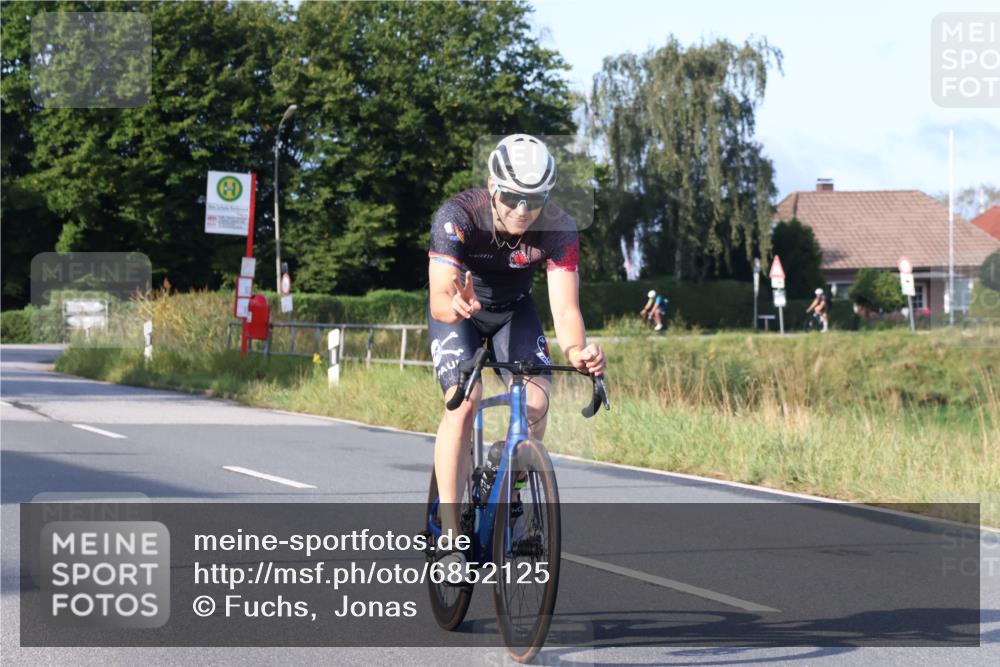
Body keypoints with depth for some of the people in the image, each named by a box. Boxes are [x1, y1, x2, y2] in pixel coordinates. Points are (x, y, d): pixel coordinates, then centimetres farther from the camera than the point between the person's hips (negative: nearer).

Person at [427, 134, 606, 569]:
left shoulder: (558, 229, -28)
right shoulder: (457, 217, -34)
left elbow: (565, 306, -34)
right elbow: (439, 299, -42)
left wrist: (575, 349, -55)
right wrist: (455, 306, -66)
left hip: (514, 310, 3)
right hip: (458, 311, -2)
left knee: (536, 403, -18)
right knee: (463, 403, -24)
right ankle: (450, 536, -22)